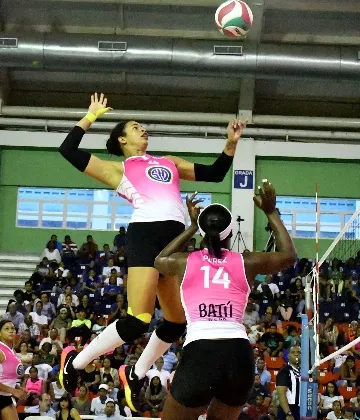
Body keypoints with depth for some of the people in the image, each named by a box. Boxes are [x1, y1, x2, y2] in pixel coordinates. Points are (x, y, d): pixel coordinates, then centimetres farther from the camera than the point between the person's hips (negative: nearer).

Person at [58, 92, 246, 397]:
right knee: (137, 321, -17)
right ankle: (74, 361, 0)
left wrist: (231, 144, 20)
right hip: (146, 234, -6)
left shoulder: (169, 162, 30)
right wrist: (92, 116, 15)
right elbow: (68, 150, 8)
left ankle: (137, 374, 27)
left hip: (176, 239, 6)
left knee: (178, 322, 7)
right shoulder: (118, 168, 15)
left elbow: (214, 174, 32)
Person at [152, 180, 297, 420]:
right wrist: (271, 212, 32)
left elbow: (160, 260, 35)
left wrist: (192, 226, 35)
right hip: (239, 355, 3)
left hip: (199, 355, -2)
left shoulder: (185, 262, 9)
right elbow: (289, 255, 29)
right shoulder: (246, 263, 10)